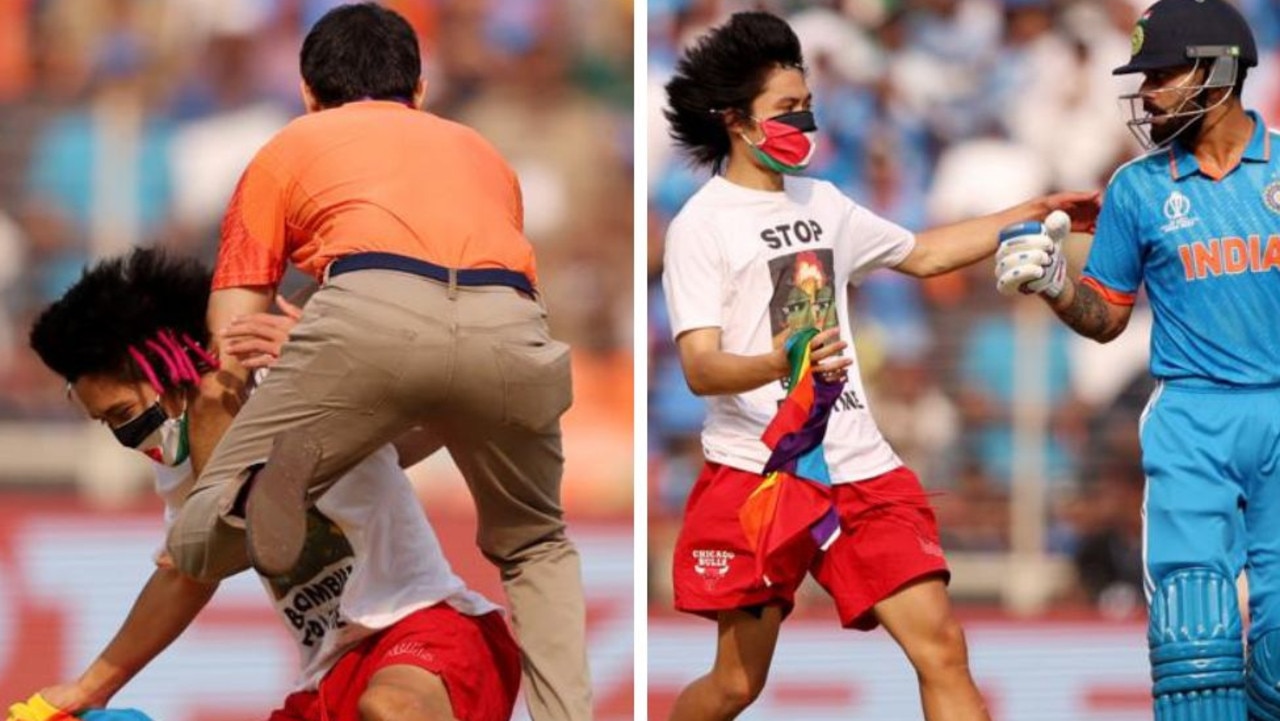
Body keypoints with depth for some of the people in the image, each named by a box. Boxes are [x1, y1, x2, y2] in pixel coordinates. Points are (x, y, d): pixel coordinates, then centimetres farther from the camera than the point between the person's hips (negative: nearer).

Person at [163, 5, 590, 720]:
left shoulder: (289, 149, 32)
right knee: (537, 548, 31)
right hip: (511, 331, 3)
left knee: (196, 548, 7)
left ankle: (273, 487, -28)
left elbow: (220, 381, 27)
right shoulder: (481, 151, 41)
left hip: (369, 317, -3)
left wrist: (213, 499, 41)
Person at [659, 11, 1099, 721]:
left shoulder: (821, 203, 14)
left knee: (942, 648, -7)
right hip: (755, 474, -6)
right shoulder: (701, 227, -6)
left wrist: (1033, 212, 26)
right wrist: (782, 361, -36)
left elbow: (922, 253, 31)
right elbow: (701, 368, -16)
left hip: (859, 469, 6)